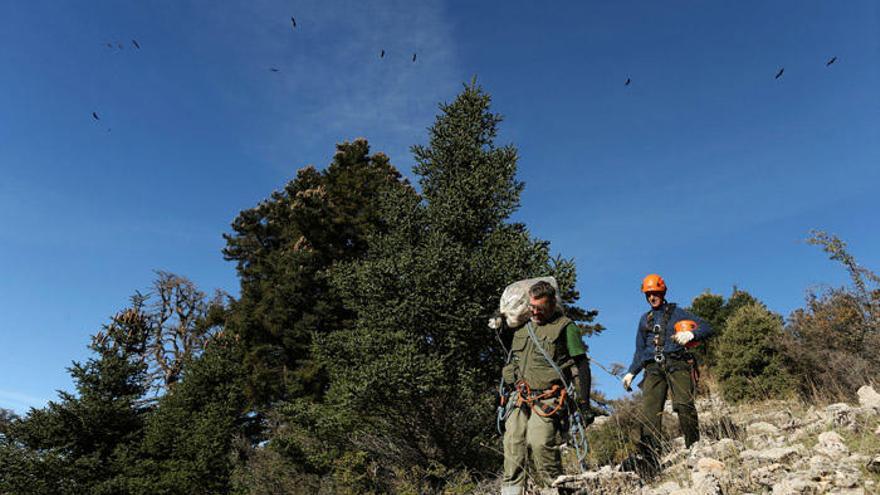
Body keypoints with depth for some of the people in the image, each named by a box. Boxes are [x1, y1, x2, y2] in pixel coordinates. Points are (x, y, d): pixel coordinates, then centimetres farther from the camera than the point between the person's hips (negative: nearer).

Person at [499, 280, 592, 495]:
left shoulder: (565, 327, 1)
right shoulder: (521, 326, 17)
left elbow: (582, 365, 0)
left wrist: (584, 404, -4)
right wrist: (511, 388, 24)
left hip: (548, 398, -5)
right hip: (520, 397, 5)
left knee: (539, 440, -22)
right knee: (513, 441, -9)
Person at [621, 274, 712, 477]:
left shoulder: (676, 313, 14)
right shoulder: (645, 319, 27)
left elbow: (707, 328, 7)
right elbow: (640, 351, 29)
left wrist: (691, 334, -14)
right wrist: (631, 372, 16)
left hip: (677, 363, -3)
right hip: (654, 367, 3)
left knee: (684, 404, -21)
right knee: (649, 410, -14)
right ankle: (648, 457, -24)